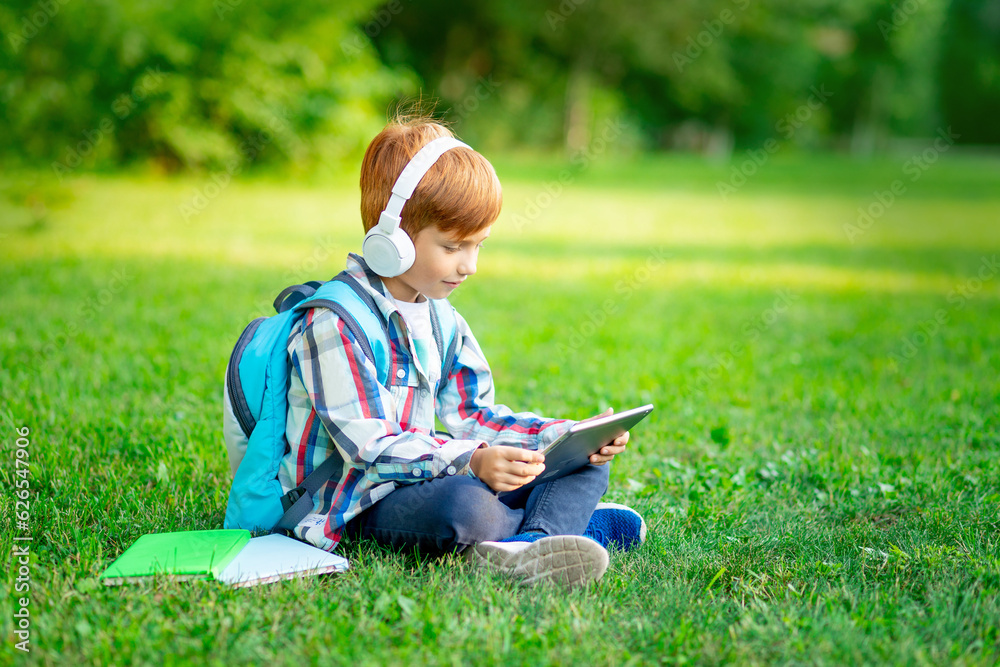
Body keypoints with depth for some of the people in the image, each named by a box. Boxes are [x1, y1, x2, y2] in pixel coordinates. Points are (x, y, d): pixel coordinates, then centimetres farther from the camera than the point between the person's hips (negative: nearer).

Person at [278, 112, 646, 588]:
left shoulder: (442, 320, 11)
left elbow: (471, 416, 11)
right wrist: (471, 462, -37)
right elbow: (368, 446, -25)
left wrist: (569, 436, -3)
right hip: (360, 502, -9)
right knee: (464, 504, -41)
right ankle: (568, 519, -13)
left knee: (589, 464, 0)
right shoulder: (335, 323, -18)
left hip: (430, 473, 9)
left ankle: (526, 546, -29)